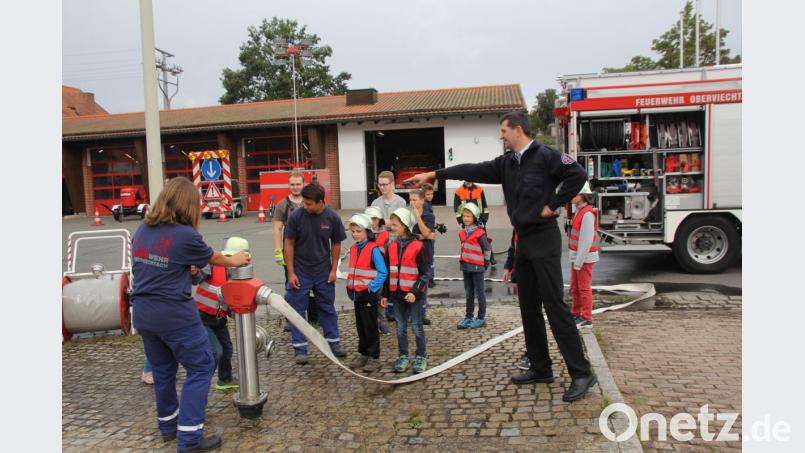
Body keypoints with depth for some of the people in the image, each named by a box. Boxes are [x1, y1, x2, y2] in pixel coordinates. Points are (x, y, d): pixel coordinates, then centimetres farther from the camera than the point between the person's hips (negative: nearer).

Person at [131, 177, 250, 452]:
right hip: (174, 315, -7)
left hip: (143, 314, 7)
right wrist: (234, 261, 22)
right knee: (200, 368, 4)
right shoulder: (185, 235, -15)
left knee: (162, 370, 21)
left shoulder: (142, 230, 4)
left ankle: (168, 425, 37)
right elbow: (213, 258, 2)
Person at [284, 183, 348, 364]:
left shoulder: (332, 218, -10)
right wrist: (291, 273, -9)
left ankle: (334, 343, 25)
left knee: (328, 308, 12)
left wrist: (334, 269, 0)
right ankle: (300, 349, 14)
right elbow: (289, 244, -8)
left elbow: (336, 243, 2)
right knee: (297, 310, 4)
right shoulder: (296, 216, -15)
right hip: (300, 272, -1)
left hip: (323, 272, 1)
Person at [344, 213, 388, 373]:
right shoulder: (353, 249, 8)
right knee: (360, 326, 15)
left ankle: (374, 358, 11)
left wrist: (372, 287, -18)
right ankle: (363, 354, 27)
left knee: (370, 327, 1)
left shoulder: (373, 249, -14)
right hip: (356, 294, 7)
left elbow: (383, 272, -17)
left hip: (368, 294, -7)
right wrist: (350, 287, 10)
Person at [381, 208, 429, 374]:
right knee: (400, 327, 12)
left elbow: (424, 274, -9)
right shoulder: (391, 246, 5)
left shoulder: (417, 246, -11)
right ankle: (403, 356, 24)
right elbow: (388, 273, 11)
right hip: (397, 293, 5)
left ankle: (421, 357, 19)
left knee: (417, 327, 5)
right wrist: (385, 294, 10)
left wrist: (415, 292, -18)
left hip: (413, 294, -5)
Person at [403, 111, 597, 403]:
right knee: (529, 307, 12)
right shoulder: (506, 163, 12)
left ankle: (581, 373, 0)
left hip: (544, 238, -8)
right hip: (524, 239, 8)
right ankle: (541, 369, 22)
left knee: (555, 306, -9)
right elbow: (473, 171, 12)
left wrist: (553, 205, -14)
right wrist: (432, 175, 10)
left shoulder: (545, 156, -10)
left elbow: (578, 174, -18)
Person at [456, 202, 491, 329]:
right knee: (469, 293, 14)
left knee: (479, 293, 3)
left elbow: (487, 248, -9)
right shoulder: (462, 232, 8)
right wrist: (462, 261, 14)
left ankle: (481, 318, 11)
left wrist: (486, 262, -4)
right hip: (466, 266, 7)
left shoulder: (479, 232, -13)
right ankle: (468, 317, 22)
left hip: (477, 266, -7)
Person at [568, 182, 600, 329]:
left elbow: (587, 241, -22)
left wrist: (579, 261, -21)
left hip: (585, 258, -9)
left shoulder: (587, 214, -18)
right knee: (575, 288, 16)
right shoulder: (580, 211, 12)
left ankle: (586, 318, 6)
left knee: (584, 288, -2)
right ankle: (576, 314, 27)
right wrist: (575, 260, 16)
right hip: (577, 256, 9)